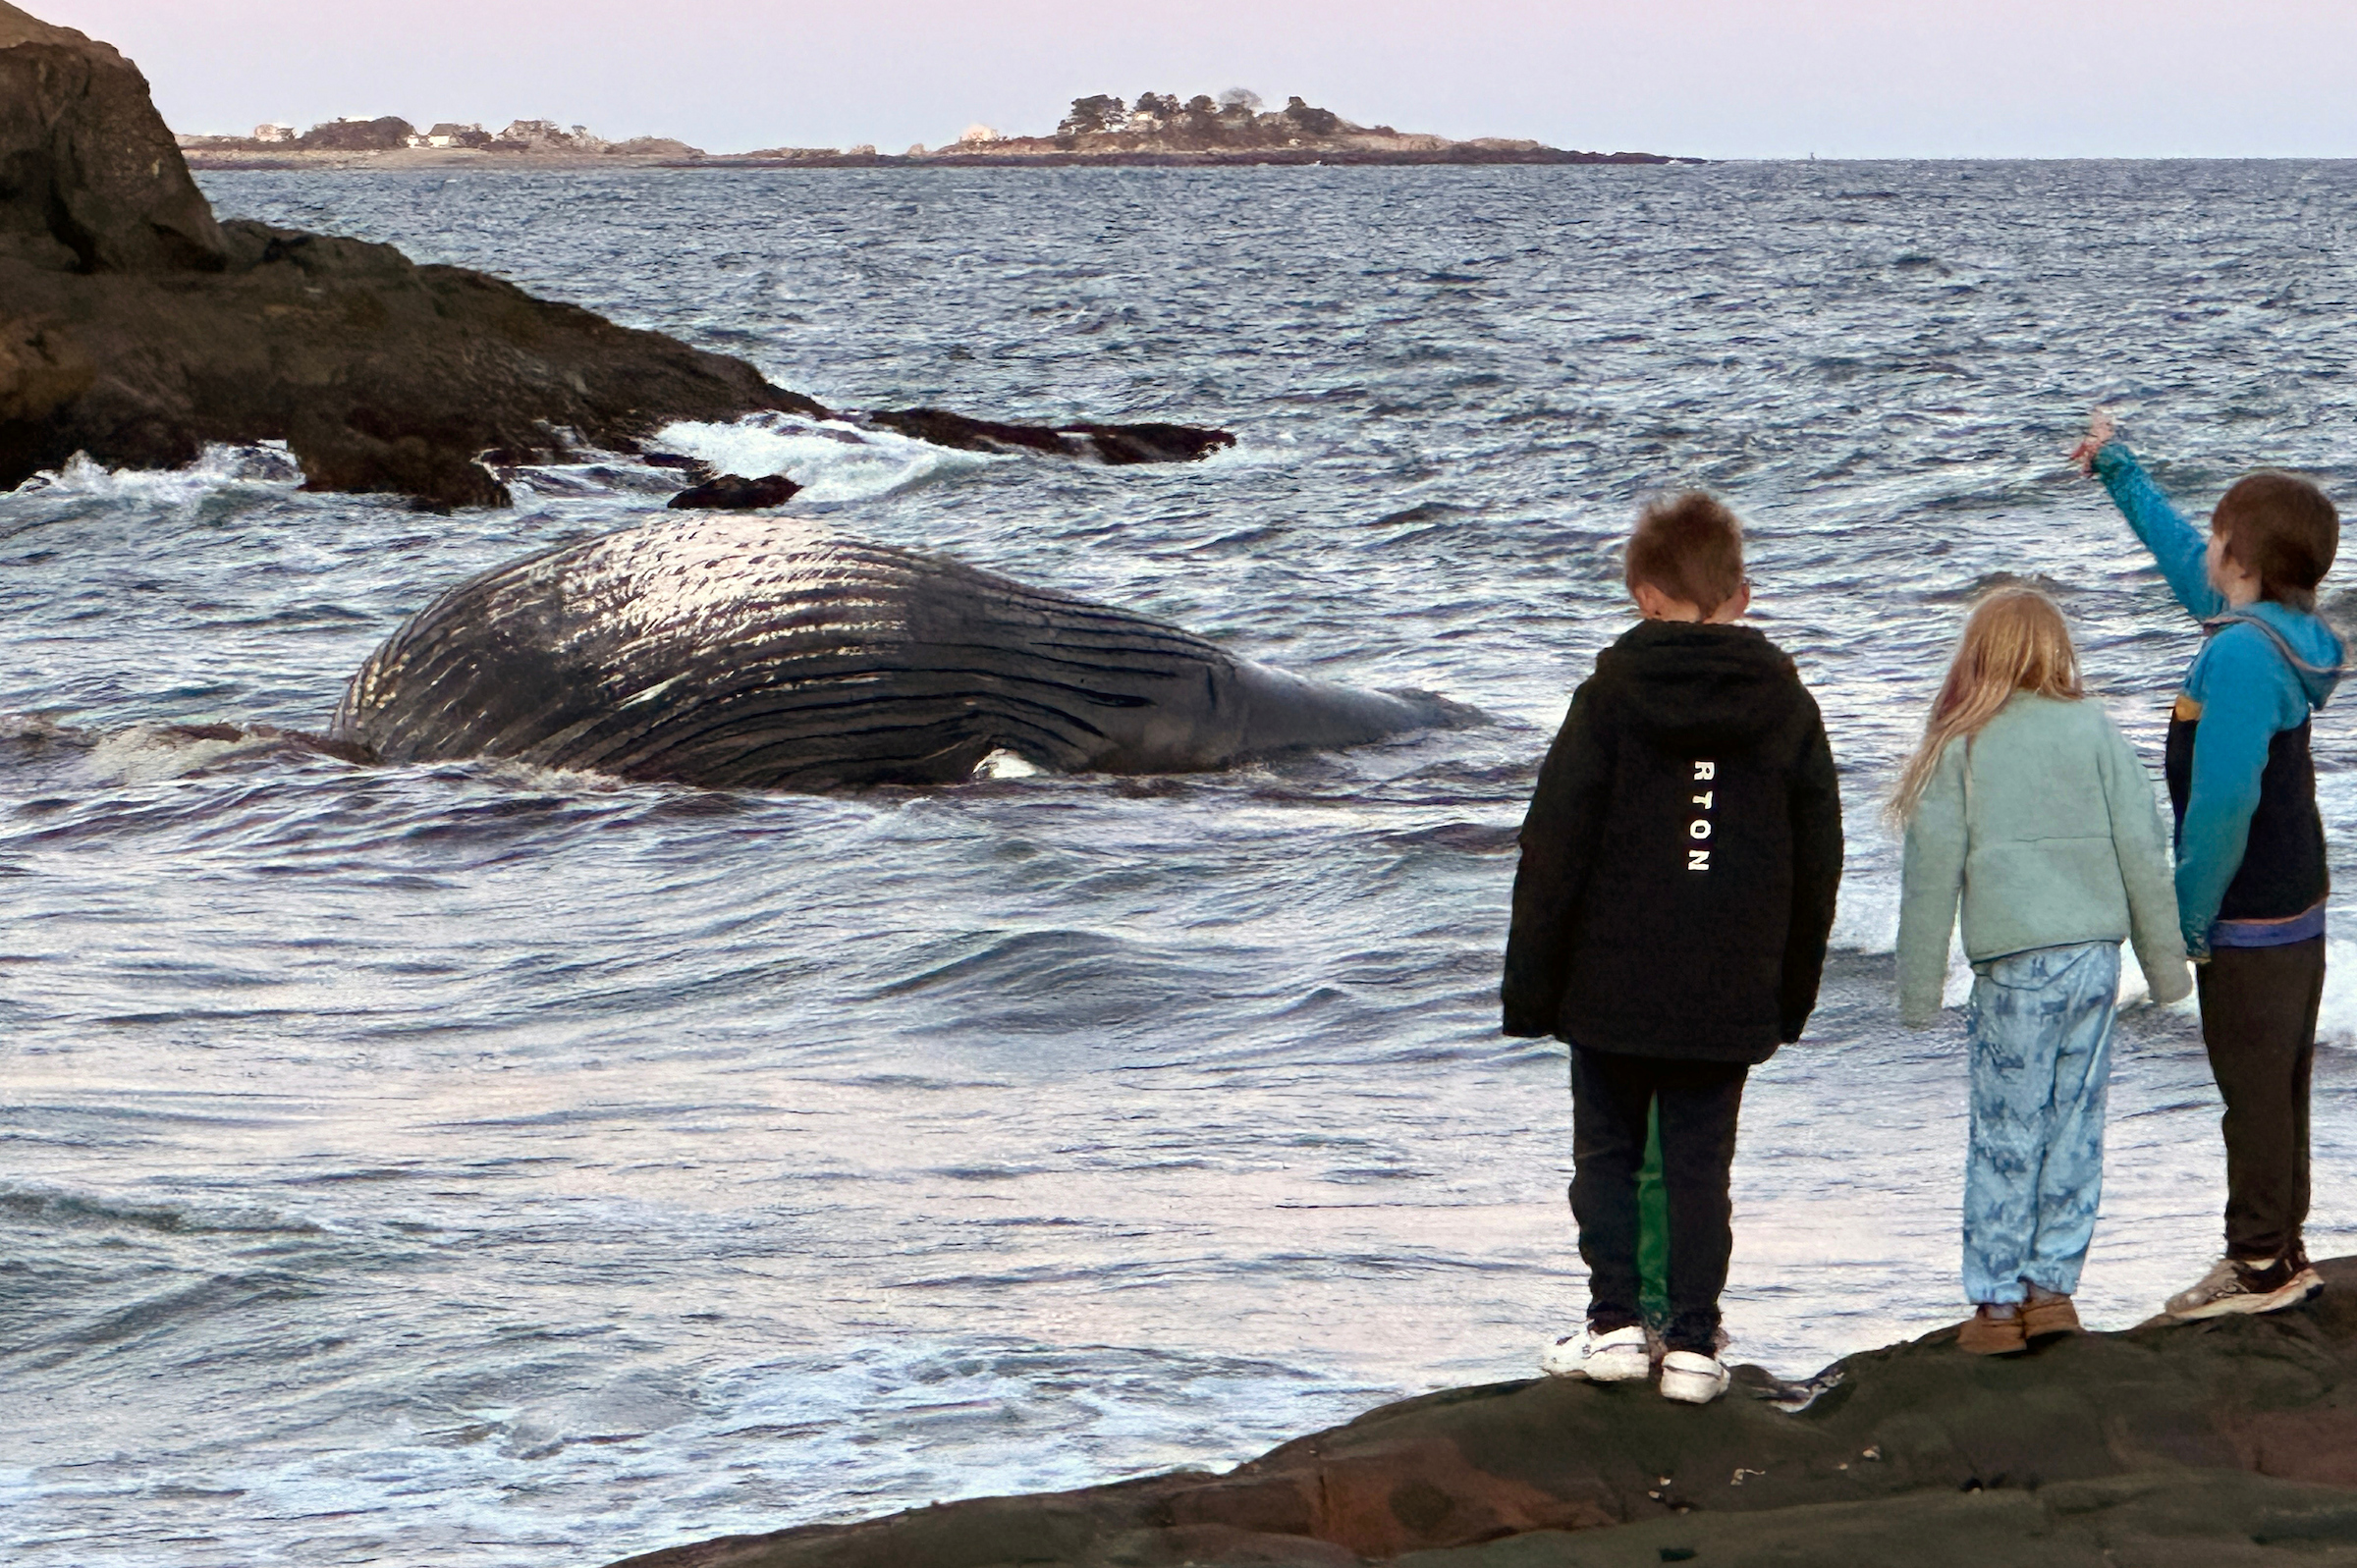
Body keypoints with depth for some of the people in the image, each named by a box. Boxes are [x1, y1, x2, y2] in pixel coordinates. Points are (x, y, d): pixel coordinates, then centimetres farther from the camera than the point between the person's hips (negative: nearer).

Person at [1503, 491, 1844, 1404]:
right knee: (1700, 1166, 7)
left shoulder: (1611, 697, -6)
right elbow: (1819, 859, 9)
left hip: (1612, 986, -2)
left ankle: (1615, 1325, 7)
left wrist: (1530, 985, 0)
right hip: (1730, 996, 2)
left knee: (1606, 1154, 11)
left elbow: (1554, 849, -6)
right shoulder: (1786, 704, 4)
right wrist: (1793, 991, 18)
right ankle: (1693, 1346, 5)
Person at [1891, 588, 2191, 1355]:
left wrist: (1919, 989, 4)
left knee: (2007, 1133, 3)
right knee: (2076, 1126, 10)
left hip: (2016, 962, -3)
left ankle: (1997, 1301, 4)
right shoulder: (2095, 728, 3)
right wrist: (2165, 961, 13)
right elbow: (2143, 851, 4)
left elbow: (1932, 869, -2)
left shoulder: (1960, 744, -2)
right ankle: (2052, 1285, 12)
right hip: (2095, 955, 3)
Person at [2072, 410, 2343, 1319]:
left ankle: (2261, 1264, 3)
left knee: (2254, 1089, -3)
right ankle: (2281, 1254, 23)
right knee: (2278, 1086, 15)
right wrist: (2118, 472, 35)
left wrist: (2186, 917, -18)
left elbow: (2224, 800, -26)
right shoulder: (2274, 632, 7)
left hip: (2247, 919, -9)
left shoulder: (2240, 654, -22)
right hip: (2297, 907, 9)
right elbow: (2185, 558, 27)